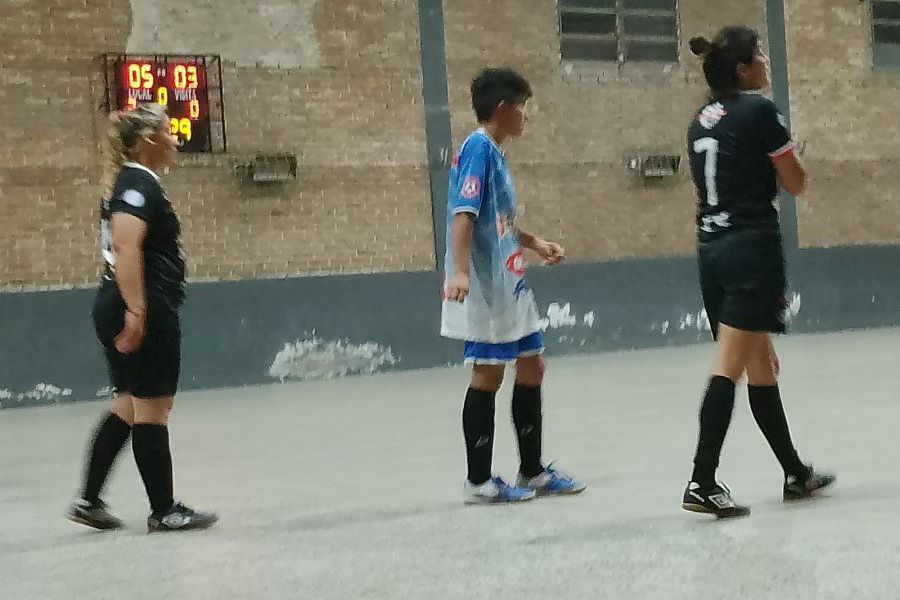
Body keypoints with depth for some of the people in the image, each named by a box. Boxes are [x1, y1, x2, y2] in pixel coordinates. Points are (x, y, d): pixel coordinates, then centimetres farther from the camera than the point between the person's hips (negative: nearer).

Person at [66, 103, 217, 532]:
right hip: (145, 312, -10)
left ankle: (88, 501, 18)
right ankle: (163, 511, 7)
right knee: (152, 409, -2)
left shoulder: (128, 182, 17)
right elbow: (125, 246, -25)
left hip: (118, 311, 10)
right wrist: (136, 311, -30)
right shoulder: (140, 183, -13)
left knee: (128, 407, 16)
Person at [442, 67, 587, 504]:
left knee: (531, 368, 13)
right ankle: (479, 481, 5)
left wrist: (537, 245, 32)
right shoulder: (478, 148, -12)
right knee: (488, 374, -4)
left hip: (510, 284, 10)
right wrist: (459, 272, -32)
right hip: (486, 286, -10)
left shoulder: (494, 153, 16)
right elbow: (464, 213, -23)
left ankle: (532, 471, 23)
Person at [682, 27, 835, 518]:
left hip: (712, 250, 8)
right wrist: (785, 147, 14)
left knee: (761, 366, 15)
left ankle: (796, 473, 25)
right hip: (753, 247, -8)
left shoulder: (701, 122, 13)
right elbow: (796, 184, -2)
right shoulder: (761, 111, -8)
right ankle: (702, 483, -15)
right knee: (729, 369, -11)